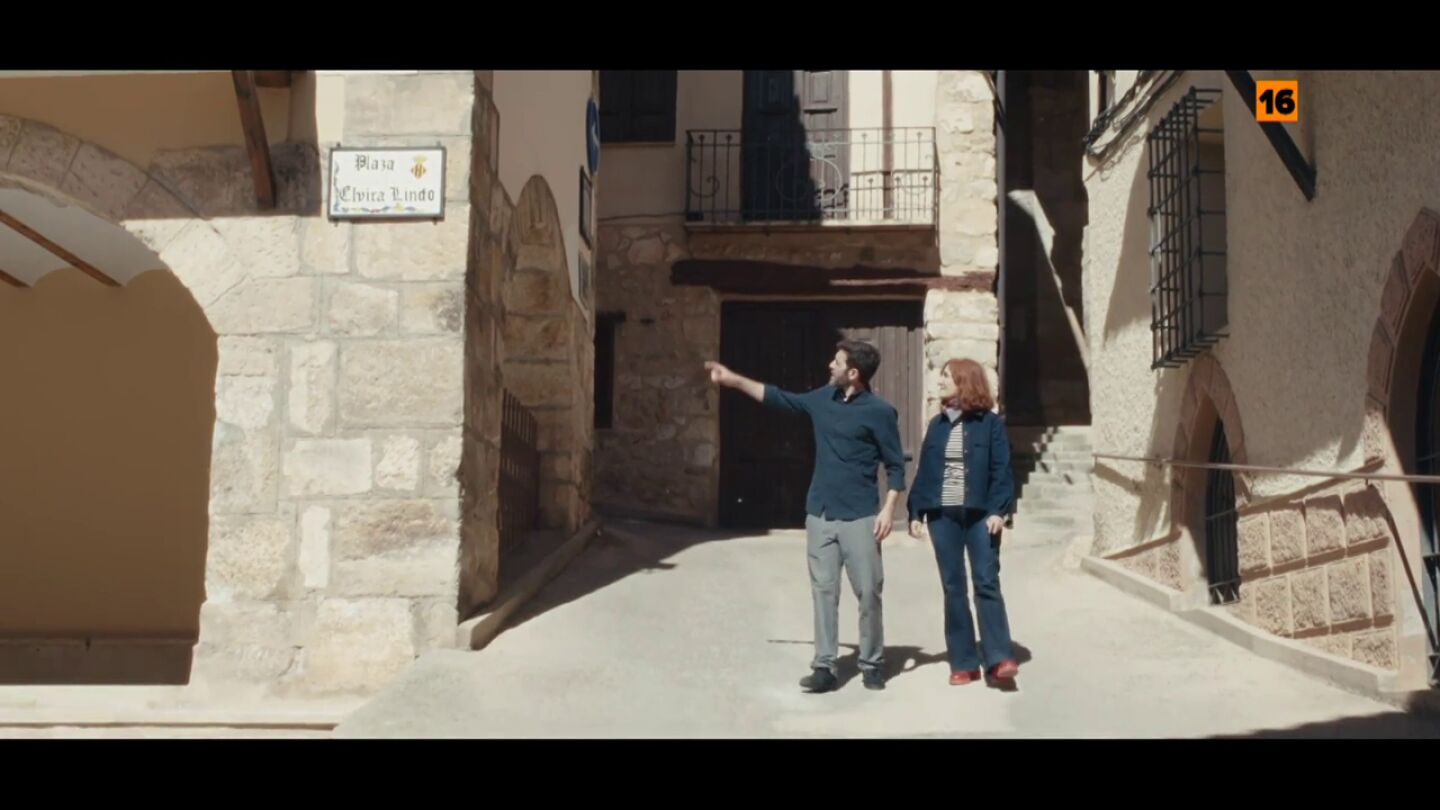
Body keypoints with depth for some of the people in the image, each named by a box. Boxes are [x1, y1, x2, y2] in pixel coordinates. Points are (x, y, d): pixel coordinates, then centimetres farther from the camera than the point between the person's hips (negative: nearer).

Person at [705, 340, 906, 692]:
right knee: (823, 590, 5)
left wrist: (888, 510, -14)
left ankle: (872, 663, 16)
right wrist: (734, 380, 19)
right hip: (820, 514, 5)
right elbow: (780, 399, 21)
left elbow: (896, 466, -5)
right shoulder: (823, 398, 7)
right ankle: (824, 666, 9)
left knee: (868, 591, 1)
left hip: (859, 517, -5)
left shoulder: (879, 412, -8)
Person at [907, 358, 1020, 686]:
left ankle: (999, 657, -2)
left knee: (986, 583, -6)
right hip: (942, 515, 4)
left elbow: (1001, 470, -6)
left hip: (979, 514, -4)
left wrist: (998, 510, -15)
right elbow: (924, 471, 11)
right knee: (953, 587, 5)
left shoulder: (990, 423, -2)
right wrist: (916, 511, 5)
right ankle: (963, 663, 10)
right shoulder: (937, 424, 11)